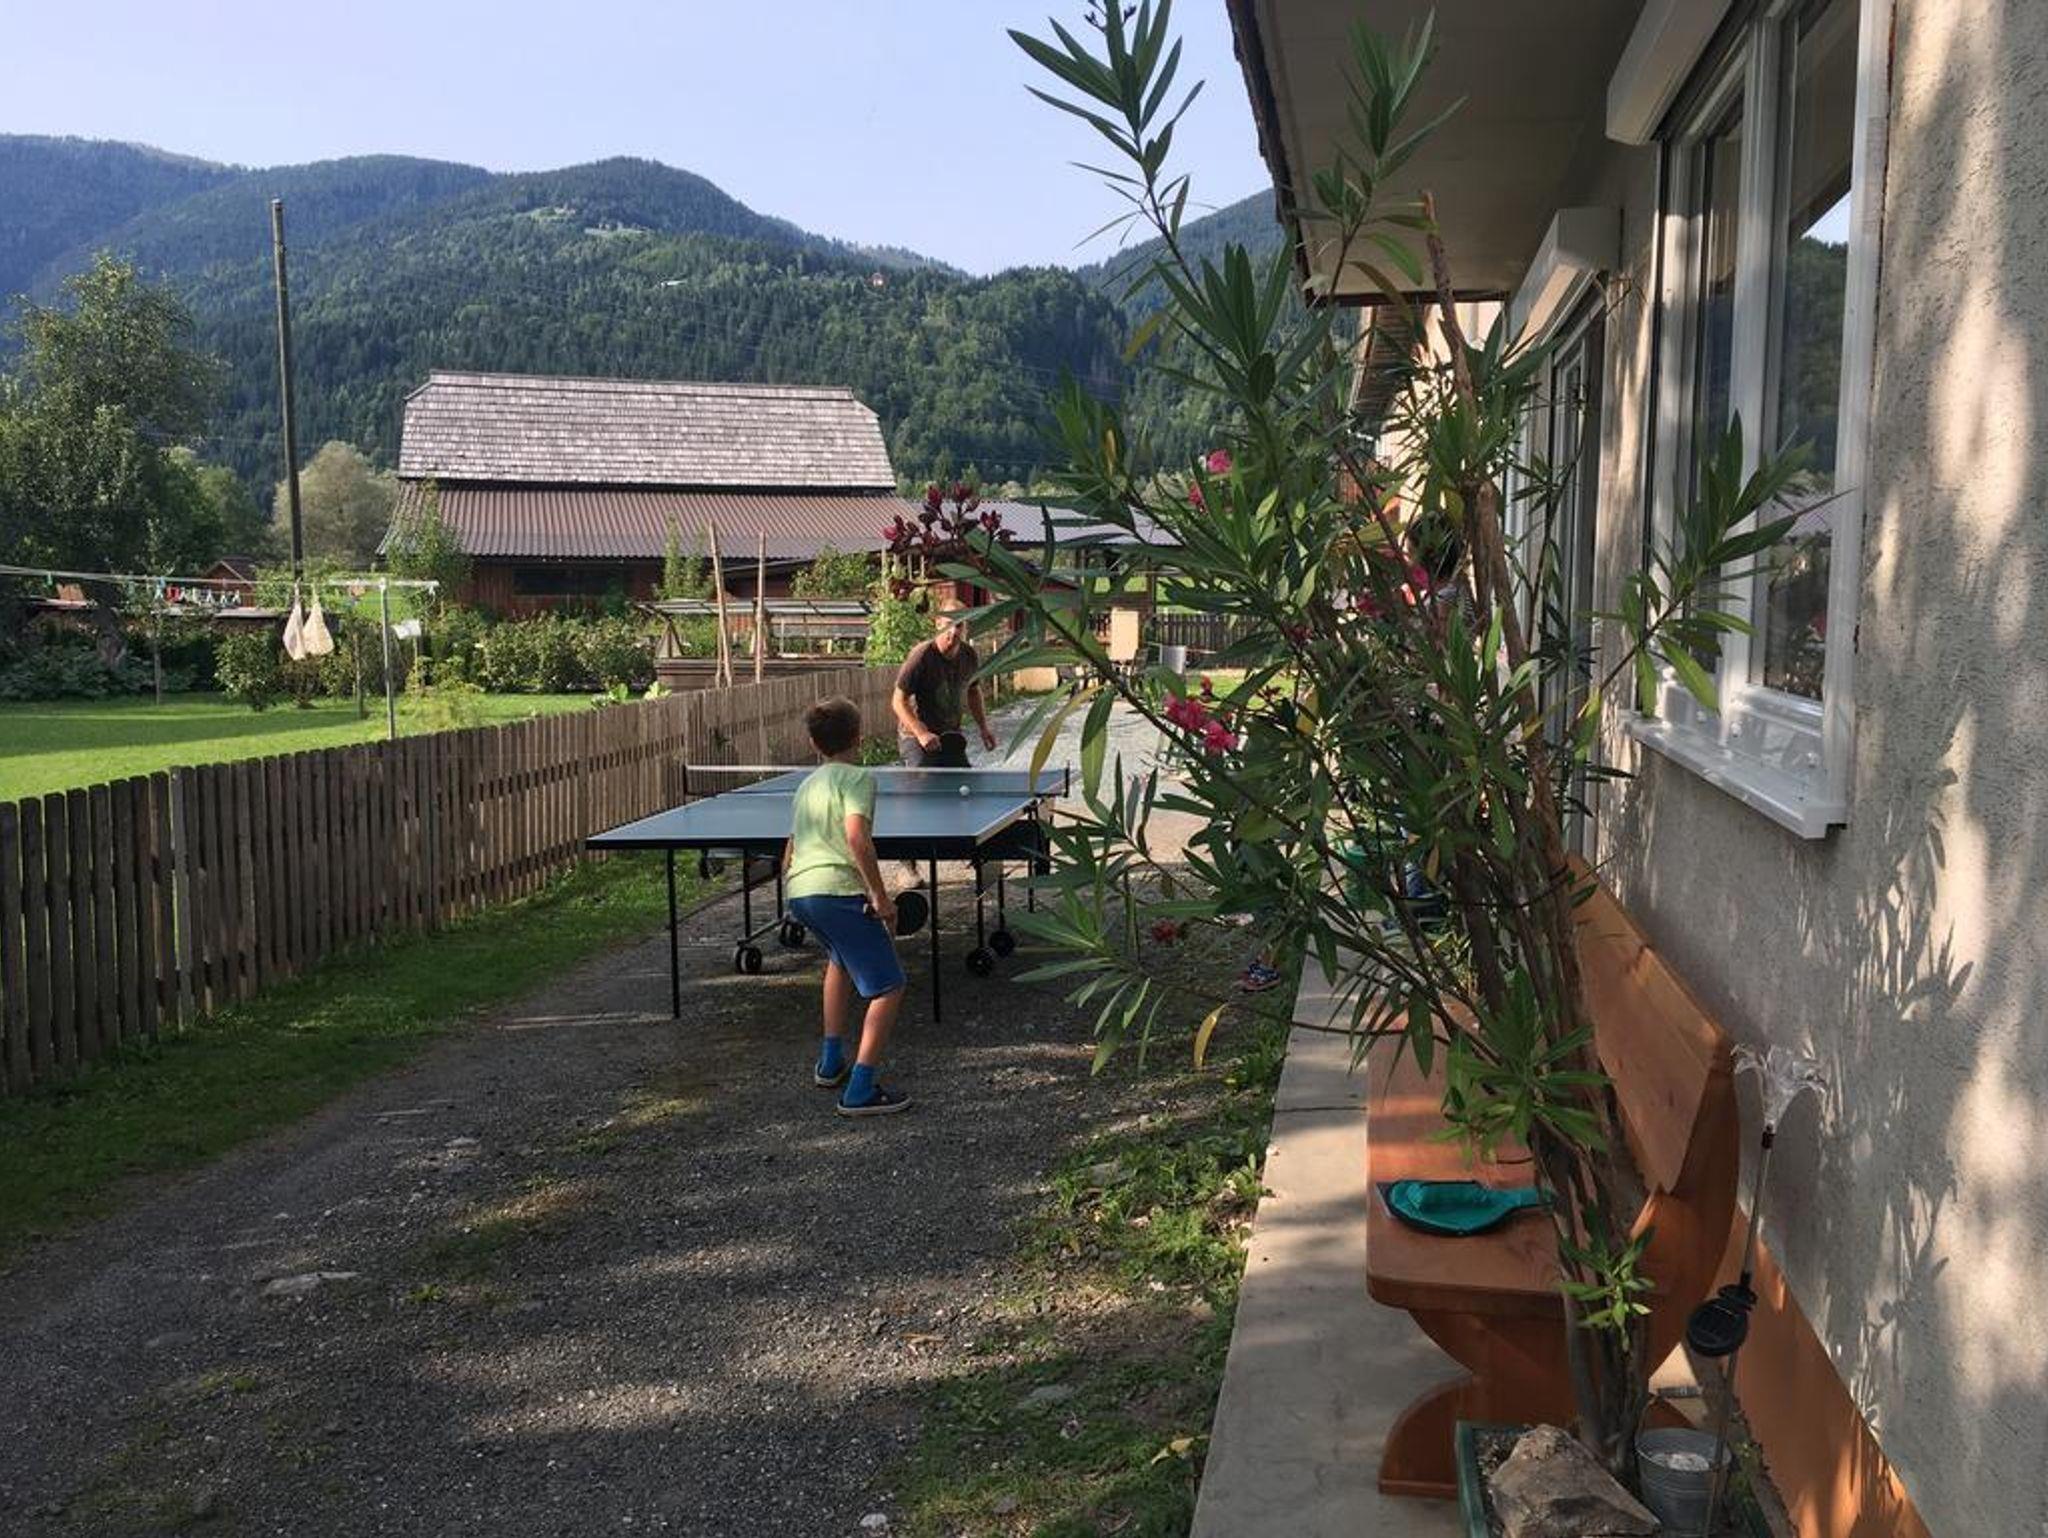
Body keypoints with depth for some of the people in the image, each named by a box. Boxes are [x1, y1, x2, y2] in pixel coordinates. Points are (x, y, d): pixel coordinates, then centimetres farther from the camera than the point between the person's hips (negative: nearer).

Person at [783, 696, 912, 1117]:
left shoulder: (807, 784, 24)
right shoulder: (858, 778, 0)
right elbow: (856, 835, -17)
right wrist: (880, 895, -13)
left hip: (797, 892, 8)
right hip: (838, 890, -8)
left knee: (842, 958, 35)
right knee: (888, 987, -1)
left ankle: (830, 1063, 36)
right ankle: (860, 1090, -8)